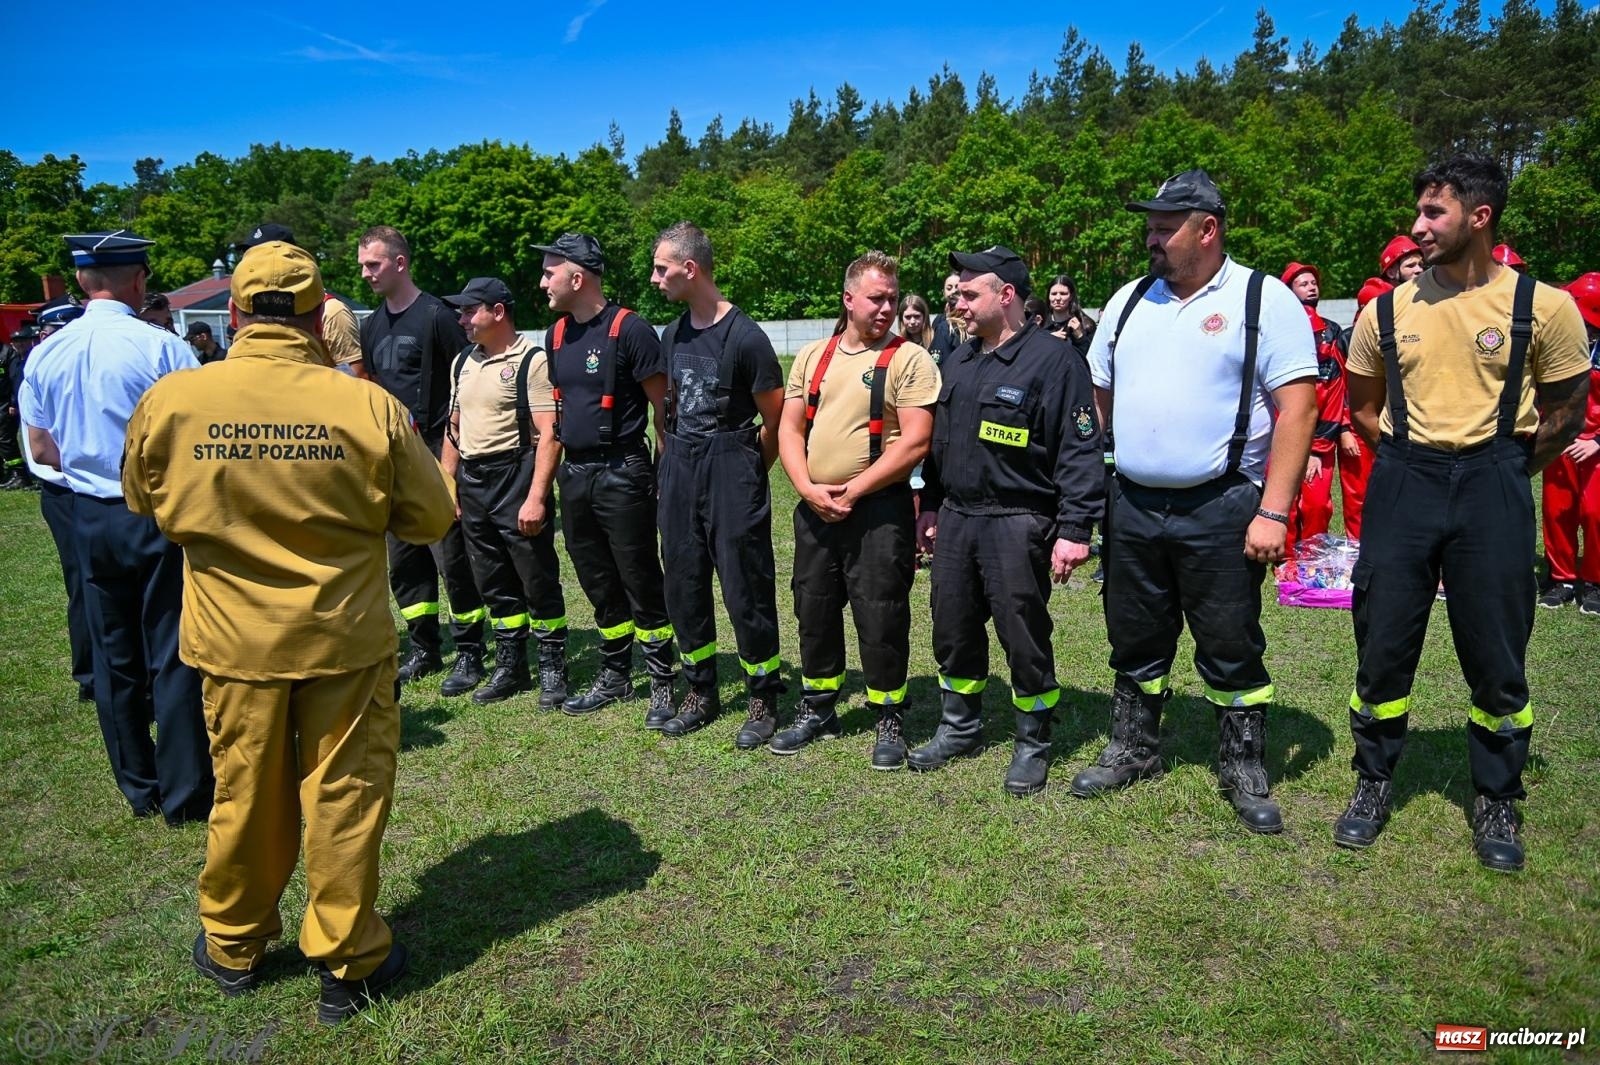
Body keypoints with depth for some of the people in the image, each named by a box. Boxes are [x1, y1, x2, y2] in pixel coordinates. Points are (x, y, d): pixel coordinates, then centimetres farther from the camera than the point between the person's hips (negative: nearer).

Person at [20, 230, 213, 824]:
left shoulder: (46, 355, 2)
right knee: (171, 654, 2)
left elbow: (42, 449, 9)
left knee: (113, 654, 14)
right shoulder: (160, 347, -14)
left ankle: (138, 788, 25)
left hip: (90, 517, 5)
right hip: (158, 513, -5)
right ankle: (183, 793, 8)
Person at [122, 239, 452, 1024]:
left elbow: (144, 503, 9)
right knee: (345, 794, 10)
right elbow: (430, 519, -5)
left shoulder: (169, 402, -9)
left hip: (232, 637, 2)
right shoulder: (369, 406, -15)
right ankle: (346, 962, 24)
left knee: (245, 793, 18)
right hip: (346, 636, -2)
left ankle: (232, 945, 39)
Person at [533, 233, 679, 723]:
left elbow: (663, 407, -10)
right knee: (598, 584, 15)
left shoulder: (628, 329, -11)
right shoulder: (558, 333, 12)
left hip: (621, 474, -7)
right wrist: (541, 488, 18)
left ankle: (663, 685, 9)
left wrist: (666, 476, -10)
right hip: (575, 475, 8)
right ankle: (614, 676, 29)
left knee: (641, 582, -1)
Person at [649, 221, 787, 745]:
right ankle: (701, 694, 27)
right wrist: (673, 462, 11)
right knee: (683, 588, 11)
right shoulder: (672, 336, 9)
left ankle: (764, 701, 15)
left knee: (745, 591, -1)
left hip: (732, 470, -7)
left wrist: (742, 474, 1)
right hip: (679, 469, 7)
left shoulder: (745, 337, -12)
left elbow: (775, 421, -7)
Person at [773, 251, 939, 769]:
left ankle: (890, 720, 20)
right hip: (815, 509, 6)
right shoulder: (812, 357, 11)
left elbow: (914, 441, -14)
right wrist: (810, 488, -8)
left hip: (878, 511, -5)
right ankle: (817, 709, 32)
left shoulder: (909, 359, -6)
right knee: (814, 610, 15)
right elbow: (789, 429, 9)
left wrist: (852, 492, -15)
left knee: (881, 617, 1)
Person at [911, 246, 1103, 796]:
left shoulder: (1053, 358, -11)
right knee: (953, 630, 15)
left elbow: (1080, 448, -14)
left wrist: (1075, 528, -18)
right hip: (956, 519, 7)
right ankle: (959, 728, 33)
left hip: (1019, 525, -7)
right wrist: (931, 504, 20)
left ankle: (1032, 744, 21)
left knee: (1024, 638, 3)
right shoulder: (958, 362, 13)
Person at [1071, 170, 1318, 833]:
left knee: (1231, 650, 6)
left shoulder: (1264, 300, -5)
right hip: (1131, 506, 5)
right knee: (1135, 642, 15)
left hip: (1220, 509, -4)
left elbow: (1297, 409, -10)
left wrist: (1273, 512, -17)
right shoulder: (1128, 301, 11)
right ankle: (1132, 752, 32)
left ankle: (1244, 771, 23)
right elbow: (1097, 397, 16)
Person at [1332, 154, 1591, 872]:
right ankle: (1374, 783, 25)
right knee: (1383, 645, 7)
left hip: (1493, 489, -2)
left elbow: (1565, 415, 5)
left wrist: (1501, 477, 6)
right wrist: (1412, 463, 9)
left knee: (1497, 657, 7)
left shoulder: (1543, 307, -4)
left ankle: (1496, 802, 26)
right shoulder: (1387, 310, 3)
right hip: (1403, 487, 2)